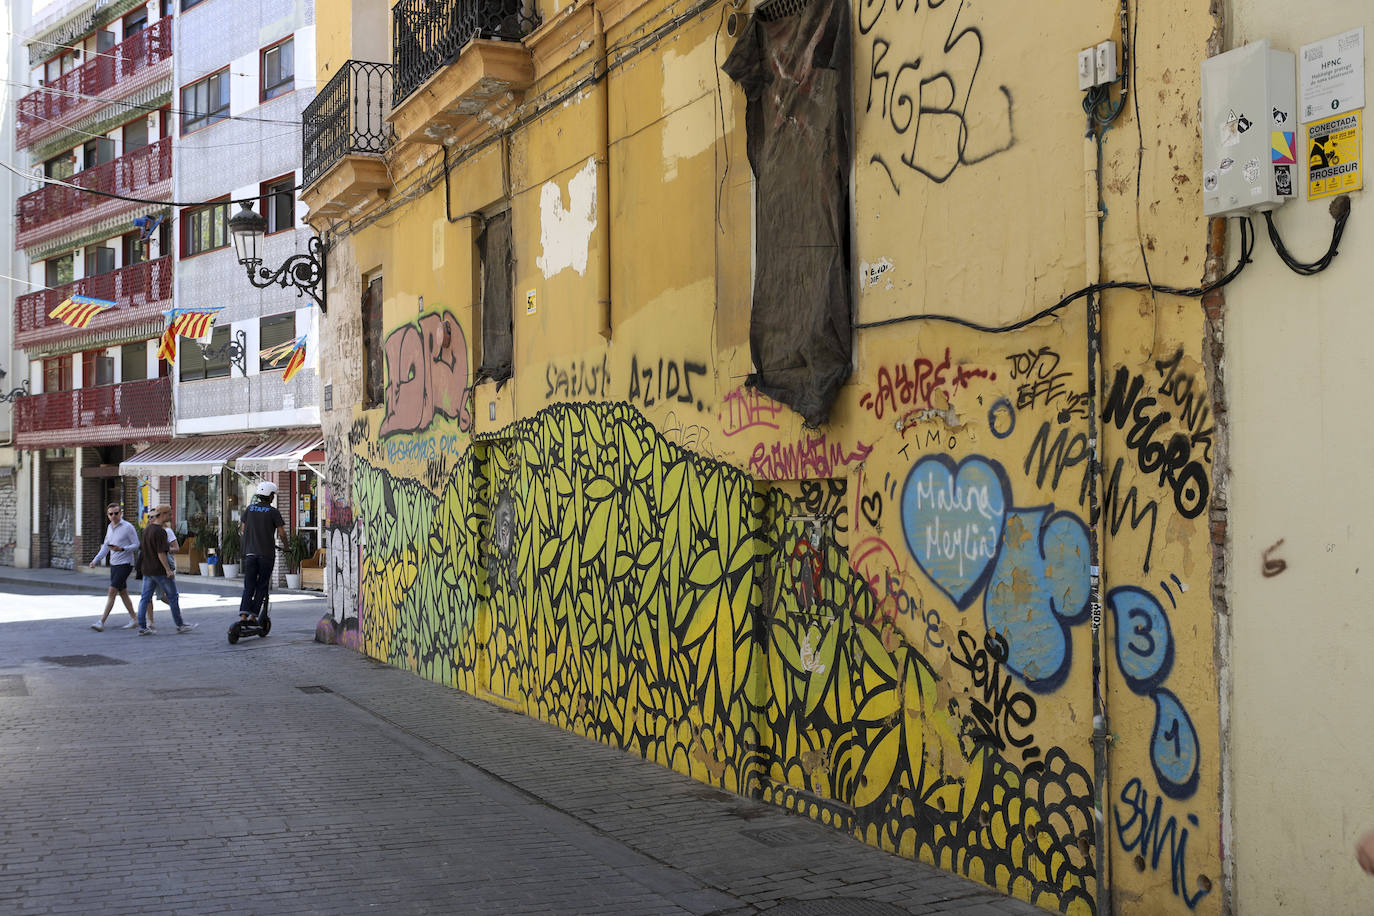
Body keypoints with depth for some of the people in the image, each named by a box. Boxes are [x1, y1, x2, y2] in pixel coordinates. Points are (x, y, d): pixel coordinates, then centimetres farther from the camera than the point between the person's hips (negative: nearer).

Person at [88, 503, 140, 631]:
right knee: (122, 592, 13)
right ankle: (134, 619, 23)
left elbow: (136, 545, -11)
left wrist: (122, 549, -26)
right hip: (113, 564, 8)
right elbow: (106, 546, 18)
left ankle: (102, 622, -15)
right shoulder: (110, 527, 11)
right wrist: (95, 560, 9)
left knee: (112, 591, -13)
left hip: (125, 564, -8)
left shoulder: (128, 527, -11)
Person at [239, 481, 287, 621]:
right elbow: (281, 533, -8)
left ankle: (243, 613, -11)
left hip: (250, 552, 3)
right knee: (262, 586, 6)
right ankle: (253, 615, 2)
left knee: (248, 586, 4)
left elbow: (243, 528, 13)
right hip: (267, 553, -3)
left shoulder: (249, 509, 6)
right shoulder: (273, 512, -6)